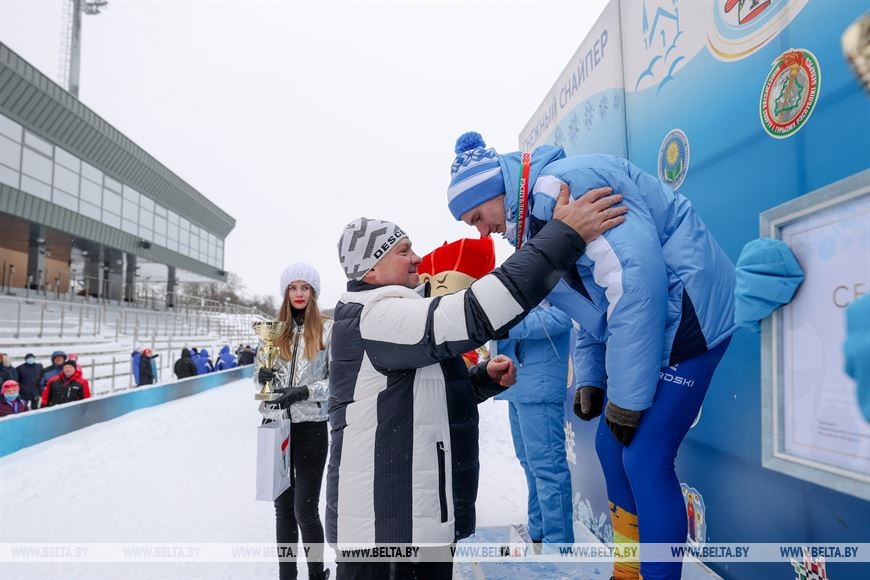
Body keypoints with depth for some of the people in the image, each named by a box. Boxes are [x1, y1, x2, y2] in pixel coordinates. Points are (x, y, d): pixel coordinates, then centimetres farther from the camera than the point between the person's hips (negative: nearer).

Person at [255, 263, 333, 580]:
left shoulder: (328, 329, -4)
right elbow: (260, 374, 16)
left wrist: (302, 392, -18)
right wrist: (262, 375, -7)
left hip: (310, 427, -4)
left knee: (305, 510, -1)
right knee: (283, 507, 14)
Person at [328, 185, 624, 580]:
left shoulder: (393, 322, 15)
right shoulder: (374, 318, -19)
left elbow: (431, 398, 21)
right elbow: (473, 314, -32)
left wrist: (486, 377, 2)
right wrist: (565, 236, -28)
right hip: (383, 529, -10)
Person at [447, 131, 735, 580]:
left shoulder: (561, 184, -19)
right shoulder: (537, 216, 12)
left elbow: (634, 279, -26)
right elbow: (593, 306, 19)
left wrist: (627, 395, -20)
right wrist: (590, 378, 10)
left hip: (687, 311, -10)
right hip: (647, 324, 10)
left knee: (645, 459, -9)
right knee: (612, 447, 13)